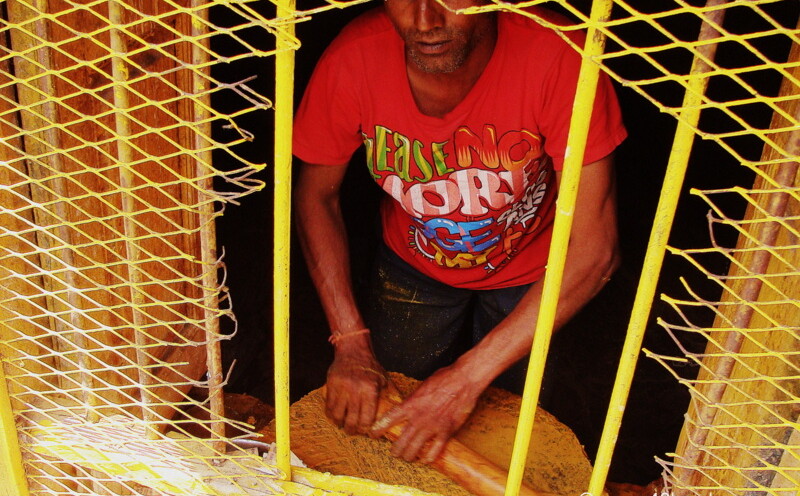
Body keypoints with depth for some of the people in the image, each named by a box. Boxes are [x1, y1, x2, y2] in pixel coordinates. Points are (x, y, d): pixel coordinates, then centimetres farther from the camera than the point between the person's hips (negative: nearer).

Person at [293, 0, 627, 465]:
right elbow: (317, 195, -13)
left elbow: (594, 250, -34)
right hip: (413, 263, 2)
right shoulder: (354, 58, -29)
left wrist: (468, 377, -33)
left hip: (528, 274, -1)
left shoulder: (559, 56, -36)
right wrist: (350, 342, -19)